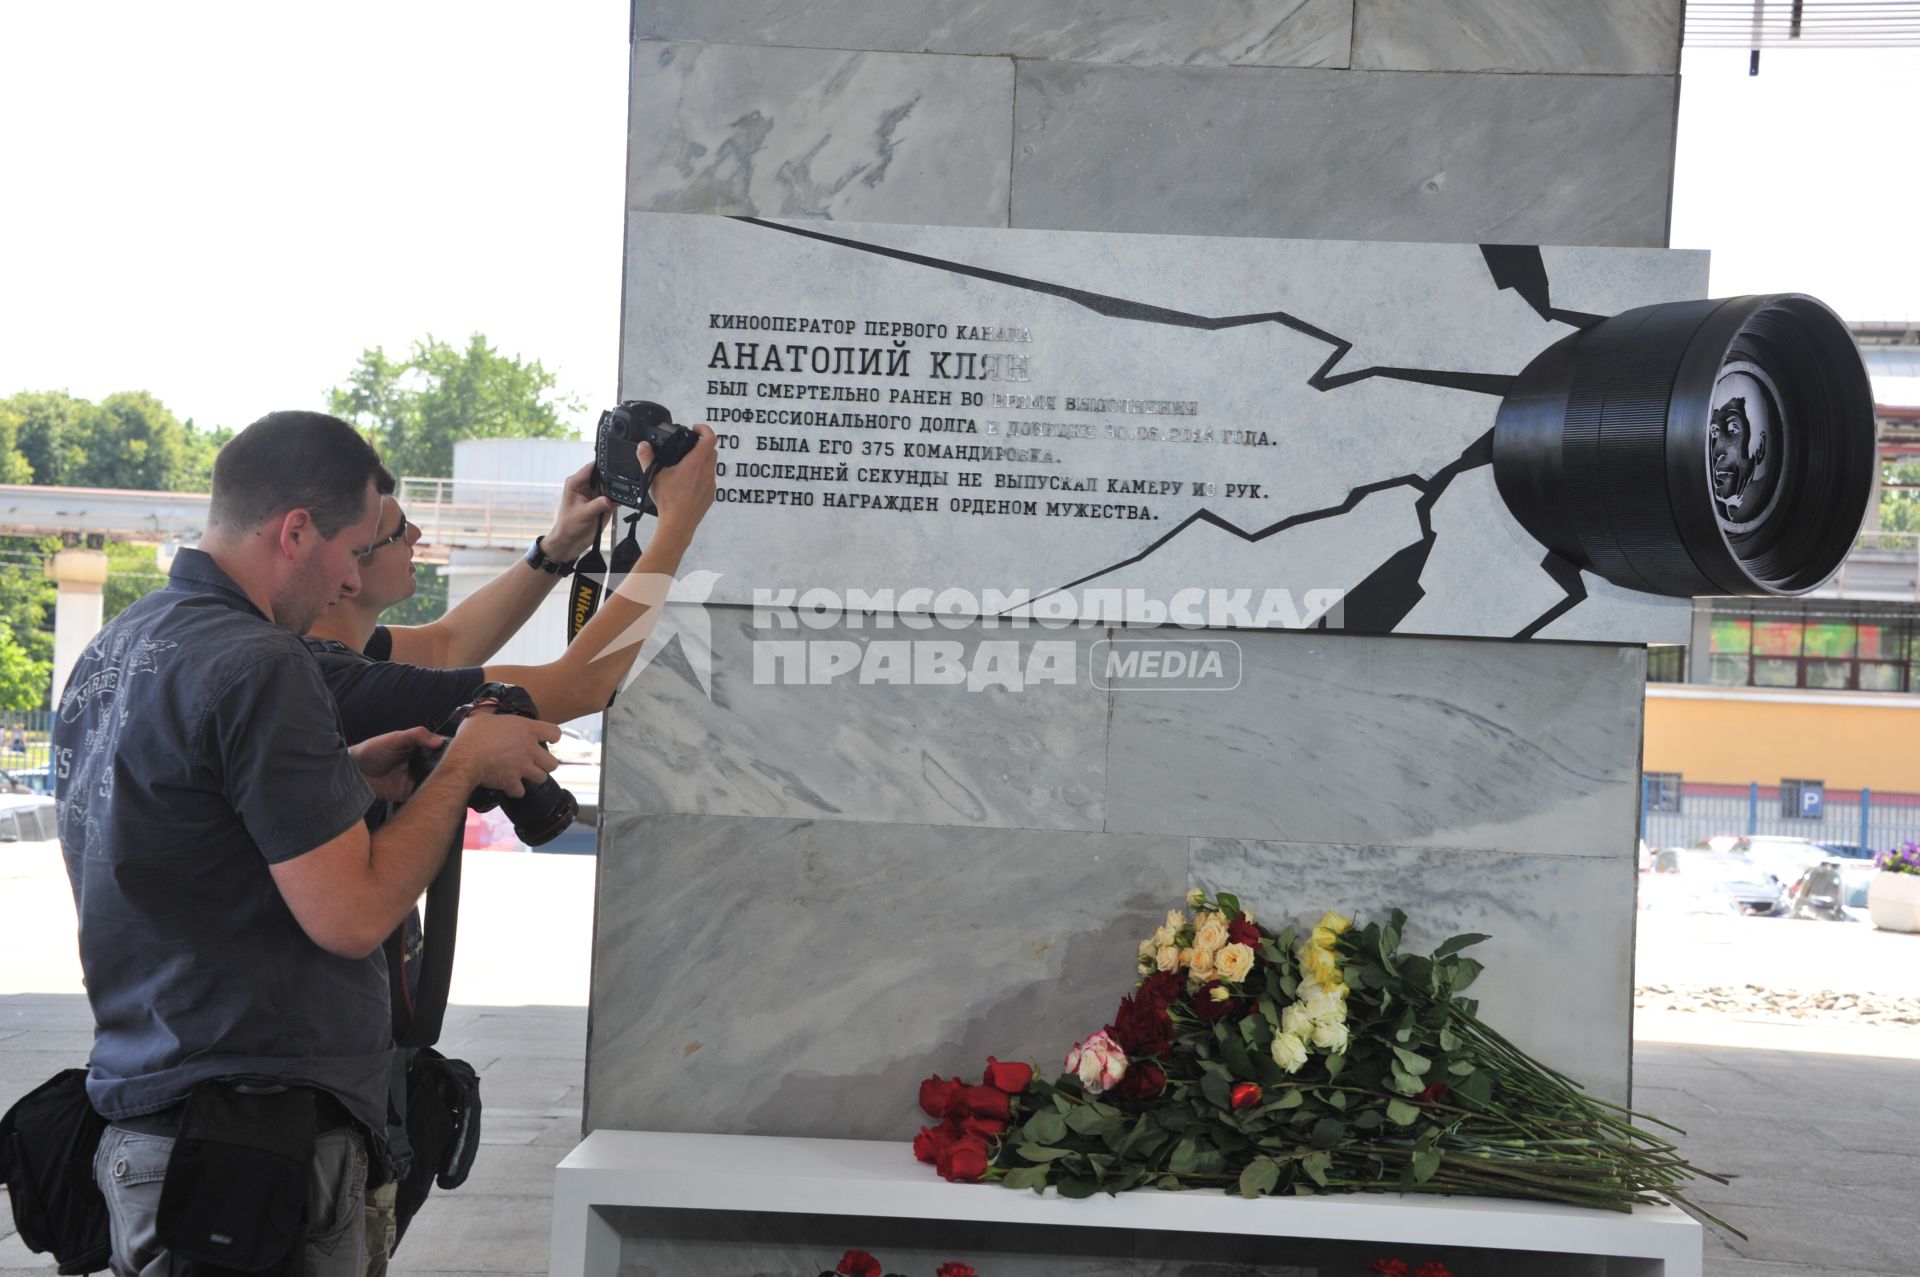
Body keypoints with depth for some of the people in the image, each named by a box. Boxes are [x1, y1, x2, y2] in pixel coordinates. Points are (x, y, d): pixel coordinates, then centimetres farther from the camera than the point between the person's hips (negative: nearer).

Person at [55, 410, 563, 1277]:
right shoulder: (258, 665, -20)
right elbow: (353, 917, -19)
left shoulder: (112, 648, 10)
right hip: (252, 1145, -9)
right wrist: (465, 764, -8)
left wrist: (343, 778, 13)